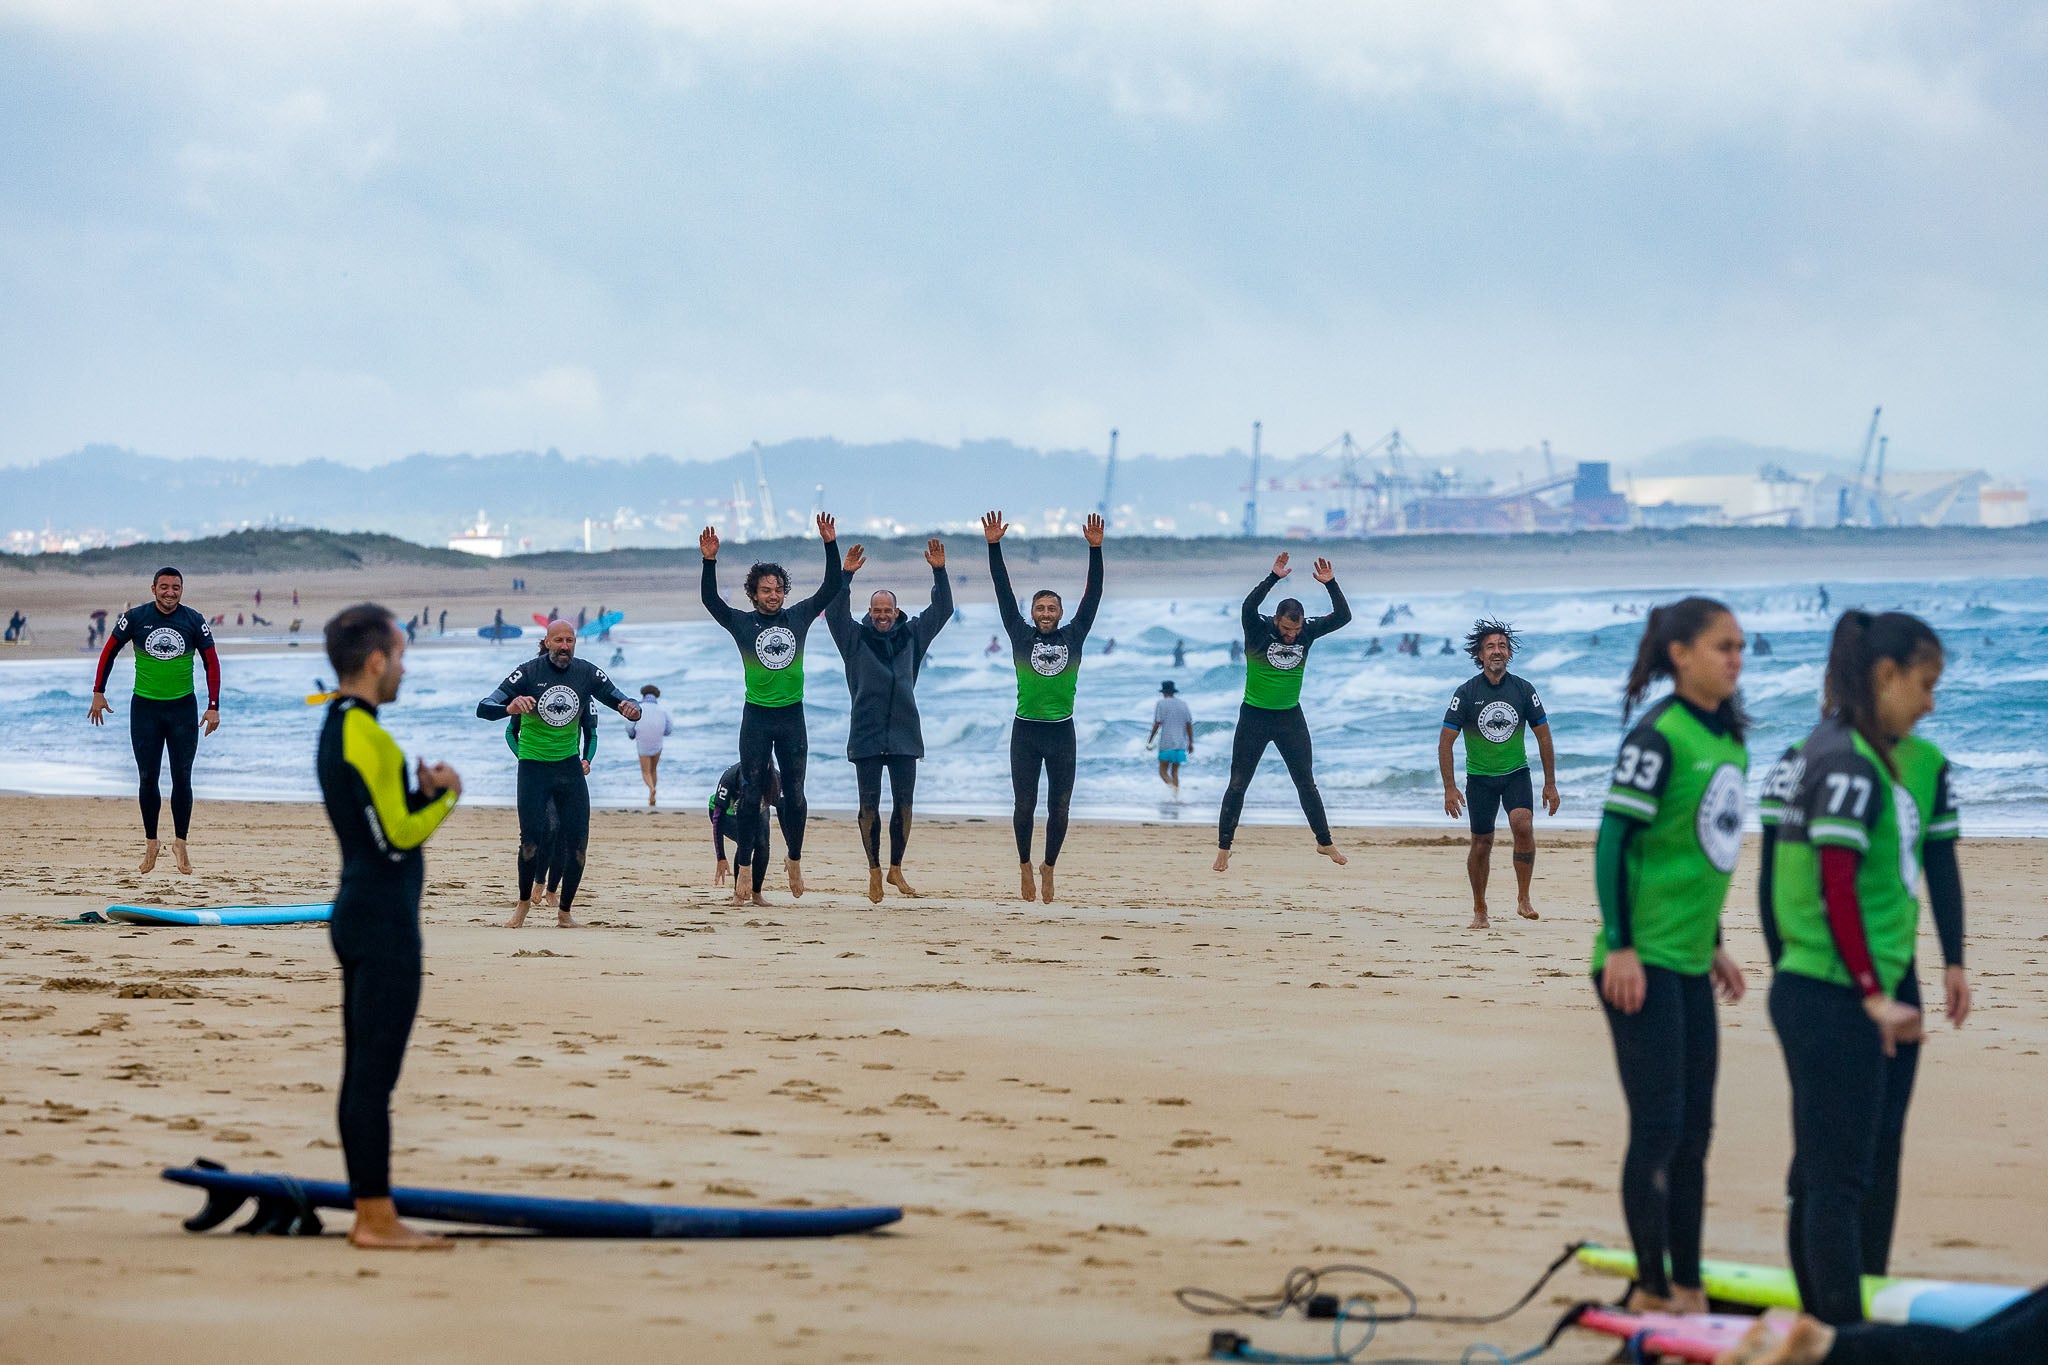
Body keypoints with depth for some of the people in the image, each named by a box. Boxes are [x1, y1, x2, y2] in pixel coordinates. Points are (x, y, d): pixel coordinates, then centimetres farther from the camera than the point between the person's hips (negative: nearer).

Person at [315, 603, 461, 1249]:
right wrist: (447, 794, -3)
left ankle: (370, 1213, 15)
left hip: (361, 916, 10)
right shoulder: (364, 734, -16)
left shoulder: (337, 730, 16)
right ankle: (376, 1218, -7)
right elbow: (399, 835, -18)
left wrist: (421, 793, 10)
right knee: (375, 1075, -8)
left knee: (364, 1074, 11)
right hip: (384, 922, -10)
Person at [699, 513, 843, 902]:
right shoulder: (743, 623, -1)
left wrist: (830, 546, -6)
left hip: (792, 716, 2)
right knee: (751, 796, -1)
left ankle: (794, 859, 24)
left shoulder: (798, 617, 5)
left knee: (794, 795, 7)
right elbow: (710, 599, -12)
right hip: (757, 717, -2)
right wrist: (710, 562, -24)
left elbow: (831, 588, 3)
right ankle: (744, 868, 3)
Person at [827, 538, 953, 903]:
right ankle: (874, 871, 6)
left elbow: (942, 610, 10)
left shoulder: (911, 636, 11)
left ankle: (896, 869, 14)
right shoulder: (856, 638, 5)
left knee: (904, 804, 2)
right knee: (869, 806, -1)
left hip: (904, 735, 2)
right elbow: (835, 613, -8)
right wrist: (846, 575, -18)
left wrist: (940, 572, -1)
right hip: (866, 736, -2)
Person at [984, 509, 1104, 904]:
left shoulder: (1073, 636, 5)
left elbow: (1093, 594, 2)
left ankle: (1049, 866, 18)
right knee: (1024, 805, 3)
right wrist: (994, 546, -6)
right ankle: (1025, 864, 21)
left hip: (1061, 731, 1)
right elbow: (1004, 593, 0)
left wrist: (1095, 549, -6)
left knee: (1060, 807, 3)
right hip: (1026, 730, -1)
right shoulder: (1021, 635, 3)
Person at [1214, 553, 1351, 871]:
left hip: (1291, 718, 3)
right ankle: (1223, 848, 6)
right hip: (1254, 716, -3)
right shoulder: (1258, 630, -13)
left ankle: (1325, 842, 19)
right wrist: (1273, 578, -40)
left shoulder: (1306, 632, -3)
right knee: (1238, 784, 1)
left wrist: (1331, 583, -20)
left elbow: (1343, 617, -8)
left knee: (1306, 782, 8)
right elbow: (1248, 606, -33)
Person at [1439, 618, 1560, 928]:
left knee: (1523, 824, -24)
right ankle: (1479, 911, 17)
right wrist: (1450, 788, -10)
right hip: (1479, 777, 0)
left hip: (1516, 774, 0)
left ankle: (1523, 899, -15)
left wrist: (1550, 783, 4)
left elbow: (1543, 736, 6)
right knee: (1482, 843, 1)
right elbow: (1445, 741, -4)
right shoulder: (1466, 693, -7)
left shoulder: (1523, 690, -2)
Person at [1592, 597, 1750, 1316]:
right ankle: (1653, 1290, 1)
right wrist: (1621, 947, -20)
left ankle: (1687, 1289, 18)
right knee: (1658, 1126, -6)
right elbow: (1613, 840, -16)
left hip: (1690, 963, 9)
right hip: (1642, 961, -8)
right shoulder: (1658, 737, -14)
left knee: (1693, 1131, 11)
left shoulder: (1727, 738, 11)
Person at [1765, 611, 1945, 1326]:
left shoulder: (1827, 751, 13)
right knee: (1839, 1180, -6)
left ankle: (1823, 1328, 22)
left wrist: (1882, 994, 20)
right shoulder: (1850, 761, -16)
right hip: (1835, 1000, -10)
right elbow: (1837, 886, -21)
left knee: (1819, 1175, 15)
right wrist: (1874, 994, -18)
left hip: (1815, 993, 10)